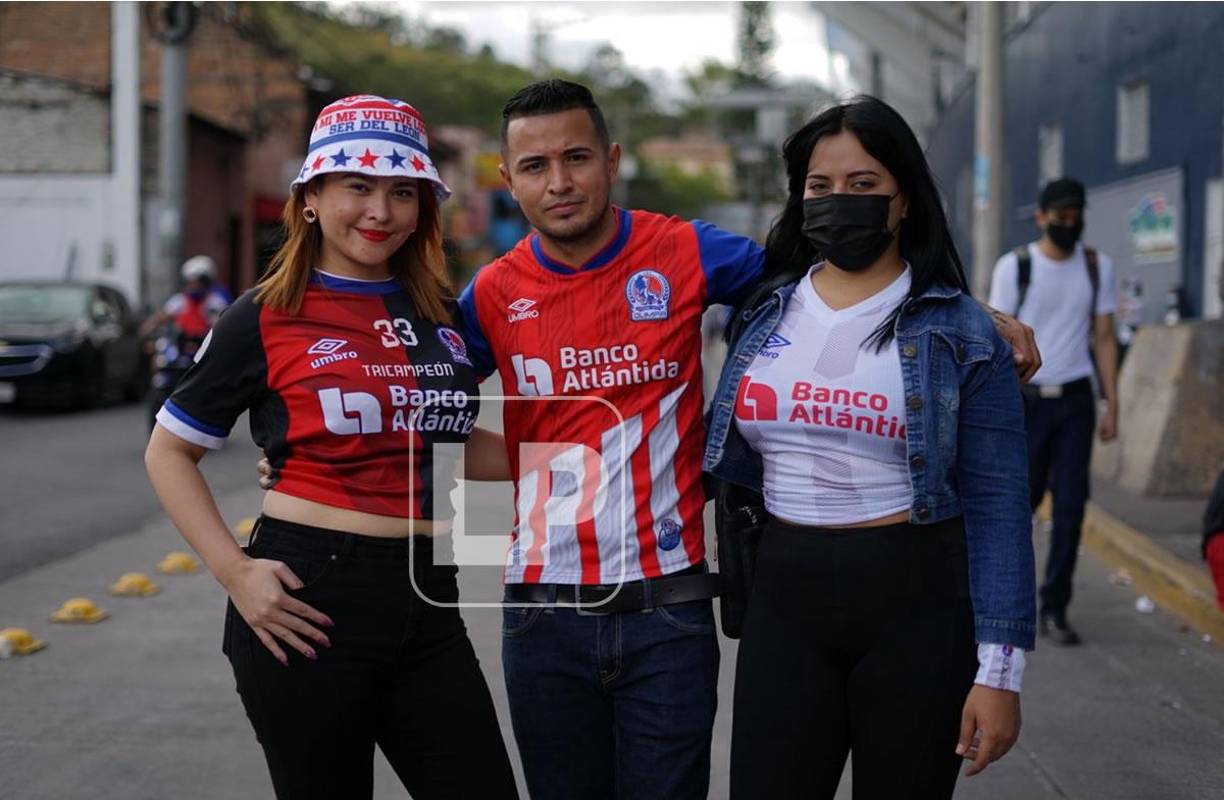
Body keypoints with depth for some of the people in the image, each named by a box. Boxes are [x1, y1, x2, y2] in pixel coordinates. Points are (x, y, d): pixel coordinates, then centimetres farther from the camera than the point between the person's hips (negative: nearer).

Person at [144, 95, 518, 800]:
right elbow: (169, 453, 2)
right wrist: (233, 571, -10)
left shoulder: (441, 314, 9)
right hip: (308, 607, -4)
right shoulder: (268, 319, -4)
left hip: (427, 605, 5)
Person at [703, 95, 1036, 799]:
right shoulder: (767, 314, 7)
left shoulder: (959, 332, -4)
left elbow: (996, 505, -7)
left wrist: (999, 671, -11)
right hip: (787, 602, 3)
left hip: (918, 608, -3)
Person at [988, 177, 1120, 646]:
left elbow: (1104, 339, 9)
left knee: (1071, 505, -3)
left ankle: (1054, 610, 3)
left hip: (1076, 400, 2)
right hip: (1027, 398, -2)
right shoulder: (1014, 267, -3)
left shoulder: (1098, 267, 6)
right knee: (1021, 499, 4)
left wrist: (1112, 406, 3)